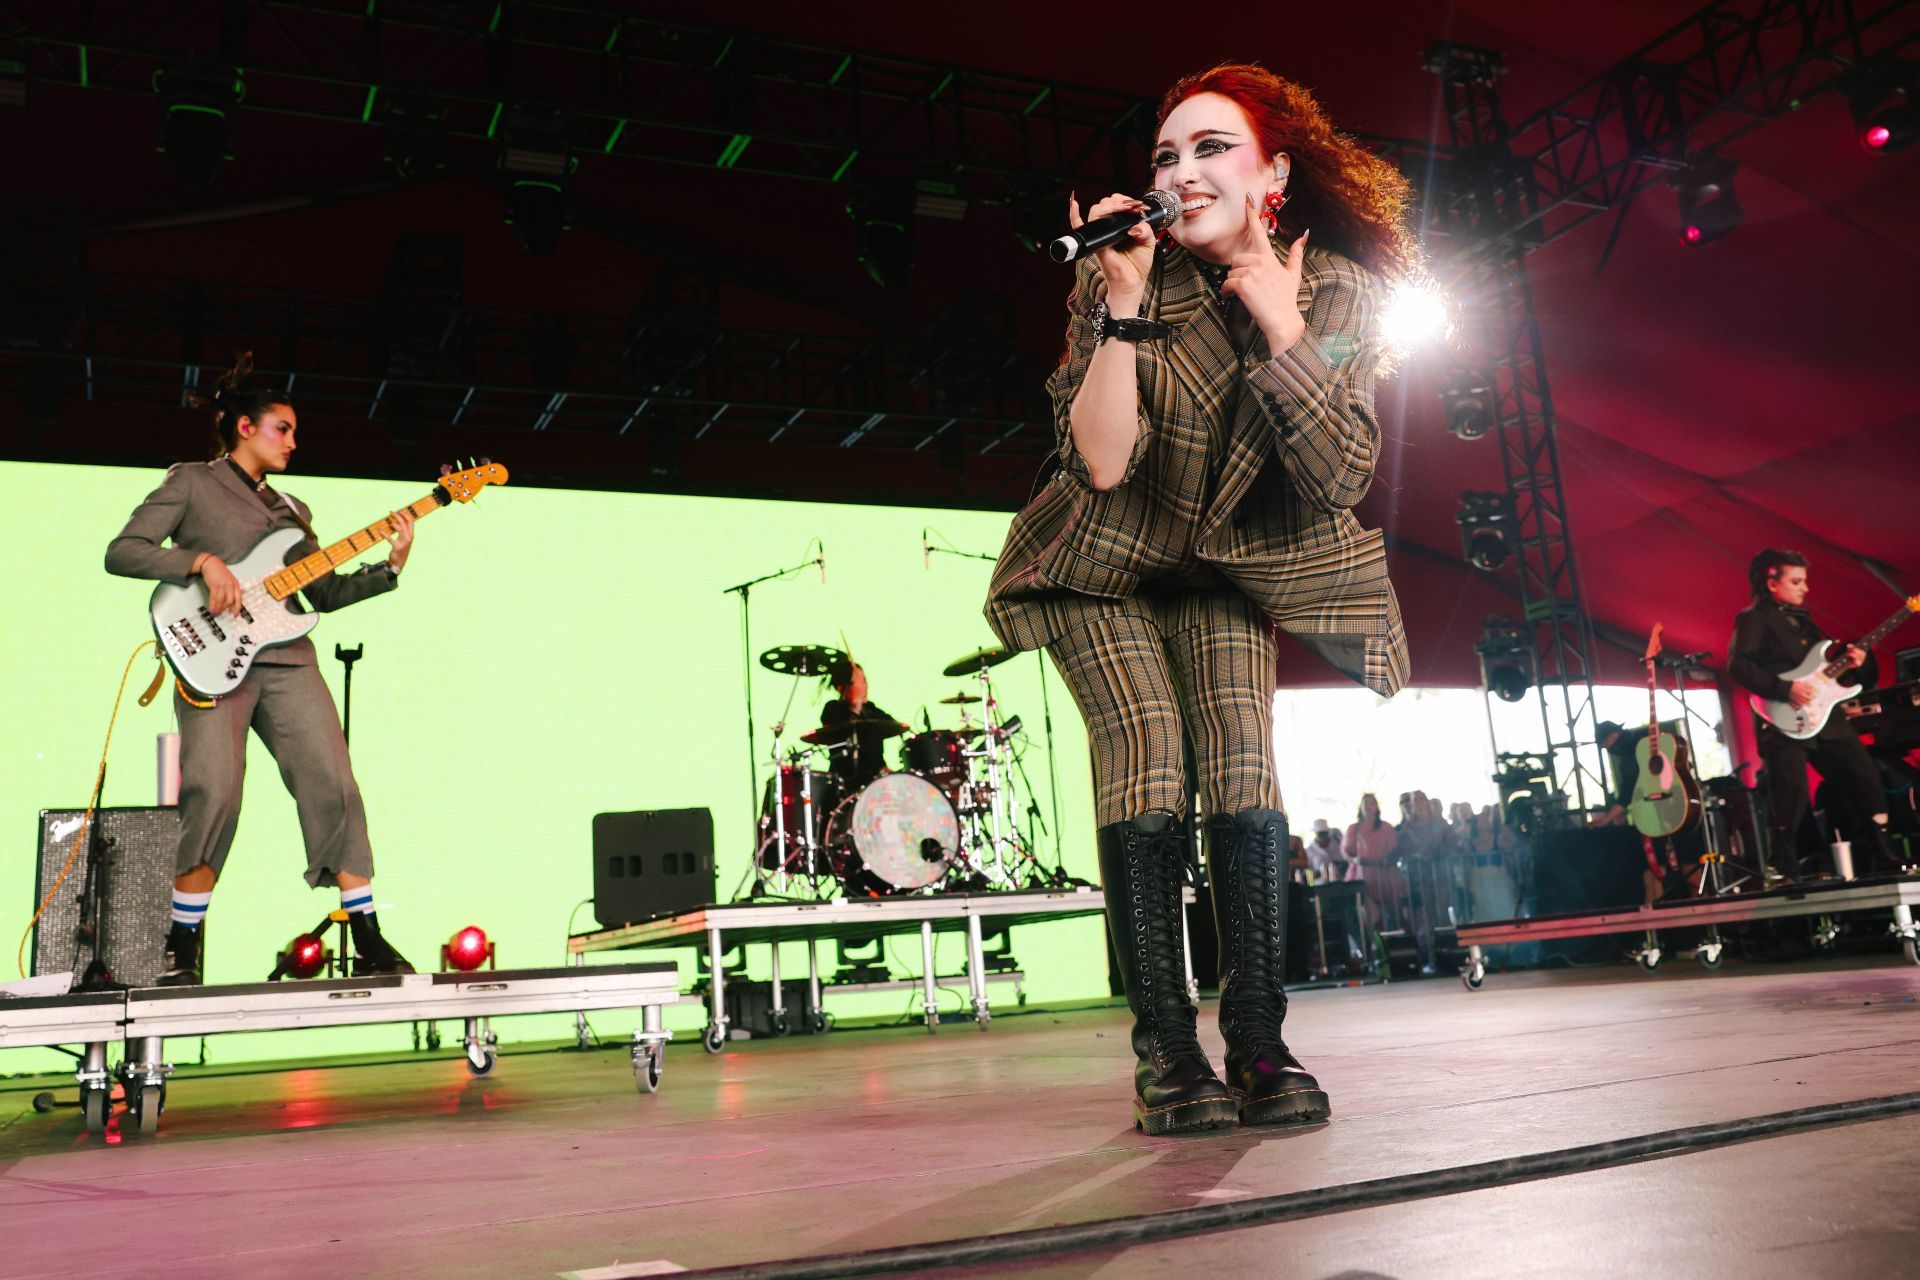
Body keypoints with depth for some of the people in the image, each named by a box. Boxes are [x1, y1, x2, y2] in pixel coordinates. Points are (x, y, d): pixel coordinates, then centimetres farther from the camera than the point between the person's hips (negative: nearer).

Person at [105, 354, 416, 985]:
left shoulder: (289, 509, 25)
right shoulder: (190, 484, 10)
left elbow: (324, 592, 21)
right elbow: (121, 552, 0)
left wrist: (390, 565, 8)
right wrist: (203, 561, -12)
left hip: (285, 659, 5)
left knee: (334, 785, -7)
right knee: (213, 794, -17)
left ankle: (370, 944, -3)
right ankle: (182, 950, -1)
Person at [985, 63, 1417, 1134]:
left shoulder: (1340, 290, -13)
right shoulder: (1115, 286, -19)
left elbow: (1337, 478, -23)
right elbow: (1101, 462, -30)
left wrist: (1279, 324, -29)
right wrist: (1125, 304, -35)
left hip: (1227, 566, 2)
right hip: (1102, 562, -2)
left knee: (1242, 753, -13)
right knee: (1145, 749, -17)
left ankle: (1260, 1047, -8)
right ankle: (1167, 1054, -12)